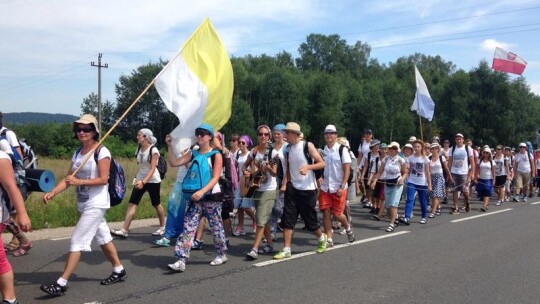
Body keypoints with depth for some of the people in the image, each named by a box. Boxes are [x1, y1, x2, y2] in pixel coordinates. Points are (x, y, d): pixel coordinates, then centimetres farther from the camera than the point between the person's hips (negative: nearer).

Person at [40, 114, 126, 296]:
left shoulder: (101, 152, -13)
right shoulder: (77, 153, 10)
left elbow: (103, 179, -18)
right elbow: (68, 179, 4)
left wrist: (80, 182, -27)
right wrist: (52, 193, -11)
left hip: (96, 204, -8)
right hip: (83, 204, 8)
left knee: (77, 241, -10)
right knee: (103, 238, 17)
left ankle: (61, 283, -6)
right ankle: (119, 270, 30)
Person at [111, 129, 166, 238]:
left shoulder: (153, 150, -15)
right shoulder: (139, 149, 5)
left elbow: (152, 169, -21)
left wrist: (144, 182, -31)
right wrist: (138, 179, 13)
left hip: (152, 181, -6)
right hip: (140, 180, 6)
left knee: (156, 204, 8)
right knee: (132, 204, -5)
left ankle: (162, 227, 27)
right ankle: (124, 230, -8)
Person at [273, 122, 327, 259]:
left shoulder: (308, 146, -9)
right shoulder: (288, 149, 6)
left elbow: (322, 163, -9)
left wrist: (308, 167, -25)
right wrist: (288, 183, 7)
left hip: (308, 189, -4)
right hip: (292, 188, 4)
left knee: (310, 219, 5)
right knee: (287, 219, -4)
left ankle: (322, 239, 33)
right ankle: (286, 250, 1)